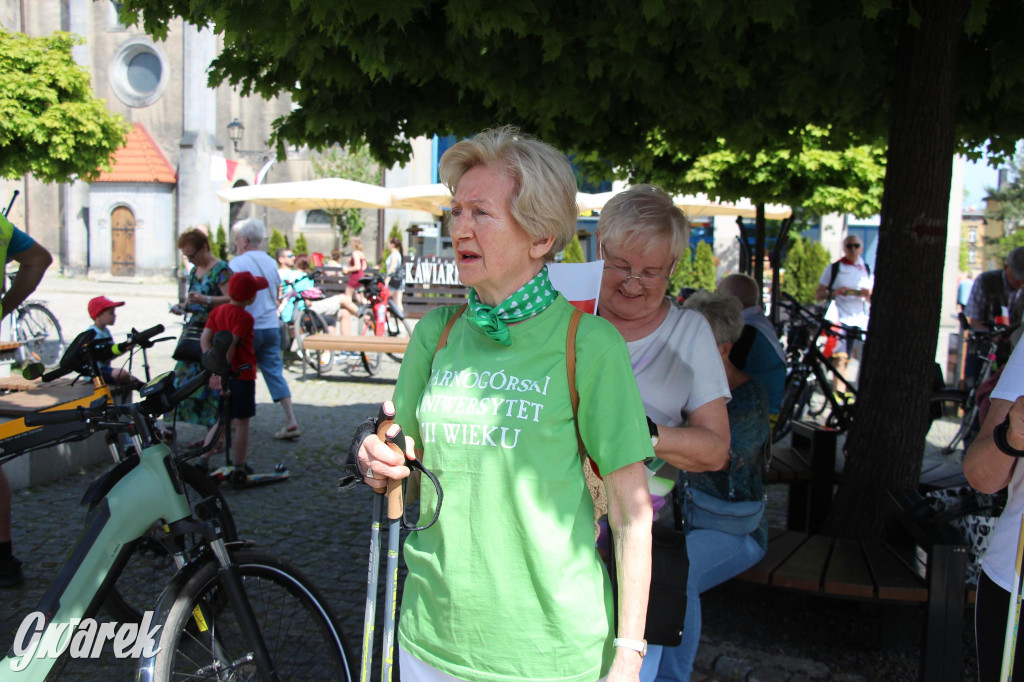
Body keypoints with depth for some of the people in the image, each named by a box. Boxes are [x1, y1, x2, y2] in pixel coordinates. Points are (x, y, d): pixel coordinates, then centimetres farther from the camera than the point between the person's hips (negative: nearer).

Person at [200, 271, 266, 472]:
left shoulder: (217, 311, 6)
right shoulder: (244, 317, -15)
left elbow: (204, 339, -2)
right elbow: (230, 345, -25)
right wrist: (223, 373, -23)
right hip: (242, 374, -7)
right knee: (241, 423, 4)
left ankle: (204, 461, 18)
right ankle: (238, 468, 10)